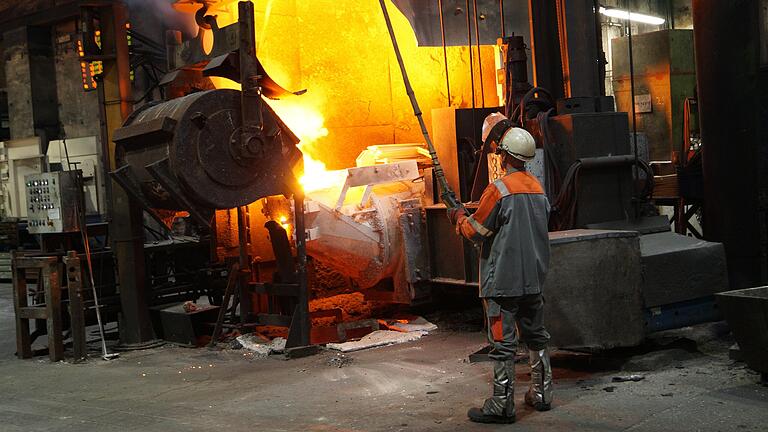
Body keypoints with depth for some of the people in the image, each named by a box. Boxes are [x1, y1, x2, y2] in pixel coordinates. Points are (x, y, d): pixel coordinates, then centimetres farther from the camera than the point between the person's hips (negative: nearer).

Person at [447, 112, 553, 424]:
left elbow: (475, 232, -10)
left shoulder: (499, 189, -16)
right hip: (534, 279, 8)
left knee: (503, 343, -3)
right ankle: (541, 395, 26)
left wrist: (458, 217, 10)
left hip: (502, 280, -8)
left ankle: (501, 406, 2)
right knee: (536, 337, 17)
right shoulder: (538, 188, 9)